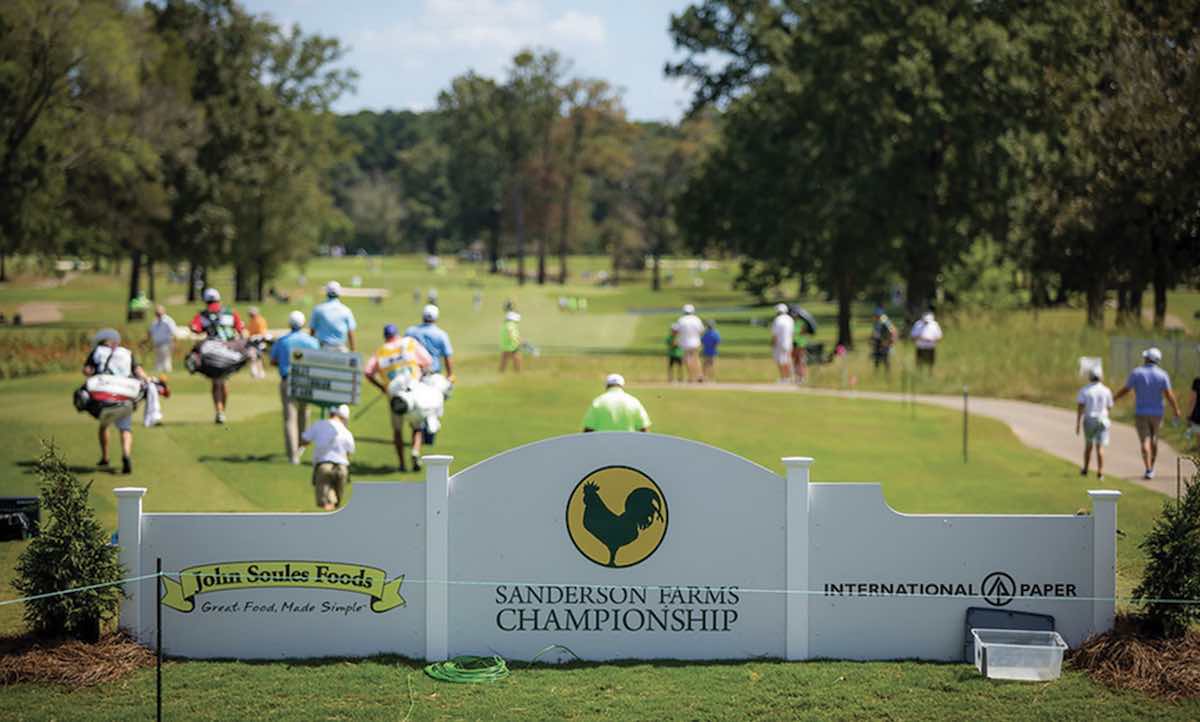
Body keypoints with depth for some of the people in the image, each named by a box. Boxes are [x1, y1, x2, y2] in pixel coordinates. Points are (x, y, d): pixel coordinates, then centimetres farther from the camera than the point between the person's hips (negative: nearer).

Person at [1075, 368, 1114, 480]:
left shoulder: (1084, 391, -5)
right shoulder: (1106, 391, -3)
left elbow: (1079, 407, -12)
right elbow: (1109, 406, 9)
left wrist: (1077, 424, -10)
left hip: (1088, 421, 1)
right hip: (1101, 421, -1)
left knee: (1088, 445, 20)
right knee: (1100, 447, -2)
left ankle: (1085, 470, 27)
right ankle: (1100, 472, -10)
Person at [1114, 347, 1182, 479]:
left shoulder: (1136, 373, -8)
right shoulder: (1162, 375, -6)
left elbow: (1125, 390, -5)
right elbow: (1169, 394, -10)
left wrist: (1112, 400, 10)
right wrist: (1176, 410, 2)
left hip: (1141, 413, -2)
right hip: (1156, 413, 2)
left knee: (1145, 441, -5)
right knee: (1154, 440, 19)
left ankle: (1148, 470, -17)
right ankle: (1151, 468, 28)